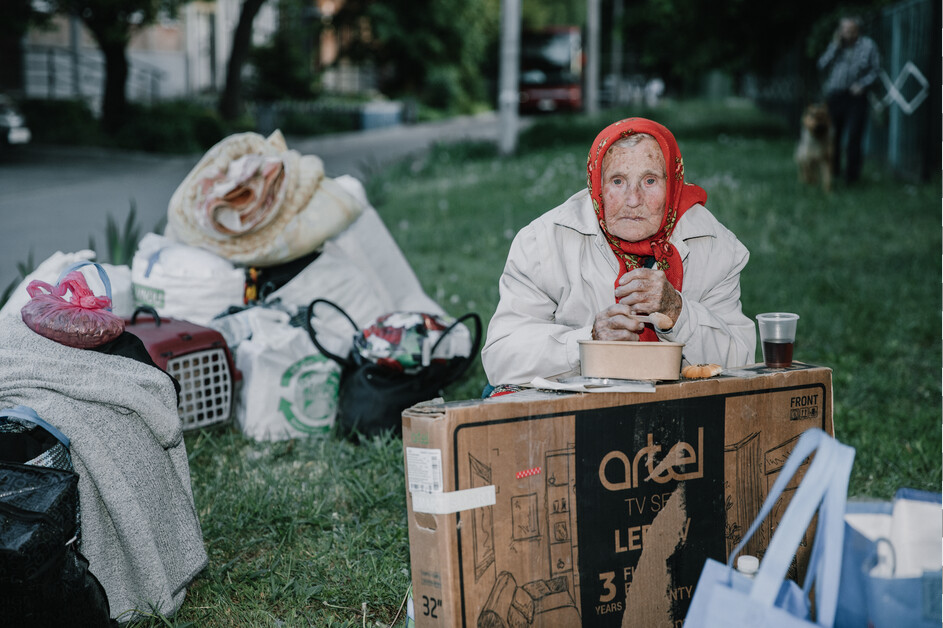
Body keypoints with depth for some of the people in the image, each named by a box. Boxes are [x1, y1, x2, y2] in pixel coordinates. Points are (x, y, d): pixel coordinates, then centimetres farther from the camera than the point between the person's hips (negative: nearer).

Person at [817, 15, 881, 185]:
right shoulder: (835, 45, 9)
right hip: (834, 95, 2)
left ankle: (851, 175, -1)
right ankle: (833, 172, 21)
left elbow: (875, 69, 3)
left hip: (856, 95, -2)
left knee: (854, 136, -7)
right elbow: (822, 65, 1)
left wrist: (862, 84, -11)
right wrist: (836, 47, -6)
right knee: (832, 136, 6)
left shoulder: (868, 45, 3)